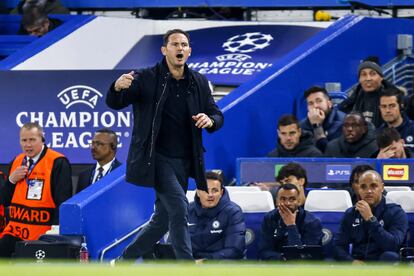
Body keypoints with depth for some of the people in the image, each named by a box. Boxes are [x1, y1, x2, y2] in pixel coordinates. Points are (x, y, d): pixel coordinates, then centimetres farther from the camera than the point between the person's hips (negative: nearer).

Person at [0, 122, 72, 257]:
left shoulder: (58, 163, -10)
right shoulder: (17, 162, 13)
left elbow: (63, 201, -13)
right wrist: (11, 180, -3)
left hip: (41, 236, -6)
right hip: (15, 232, 6)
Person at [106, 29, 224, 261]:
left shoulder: (199, 83, 8)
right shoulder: (147, 79, -5)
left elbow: (218, 115, 12)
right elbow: (115, 103, -11)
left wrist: (211, 120, -13)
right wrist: (118, 87, -35)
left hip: (184, 162, 6)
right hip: (156, 158, -6)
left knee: (163, 220, 10)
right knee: (179, 208, -20)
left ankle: (124, 261, 27)